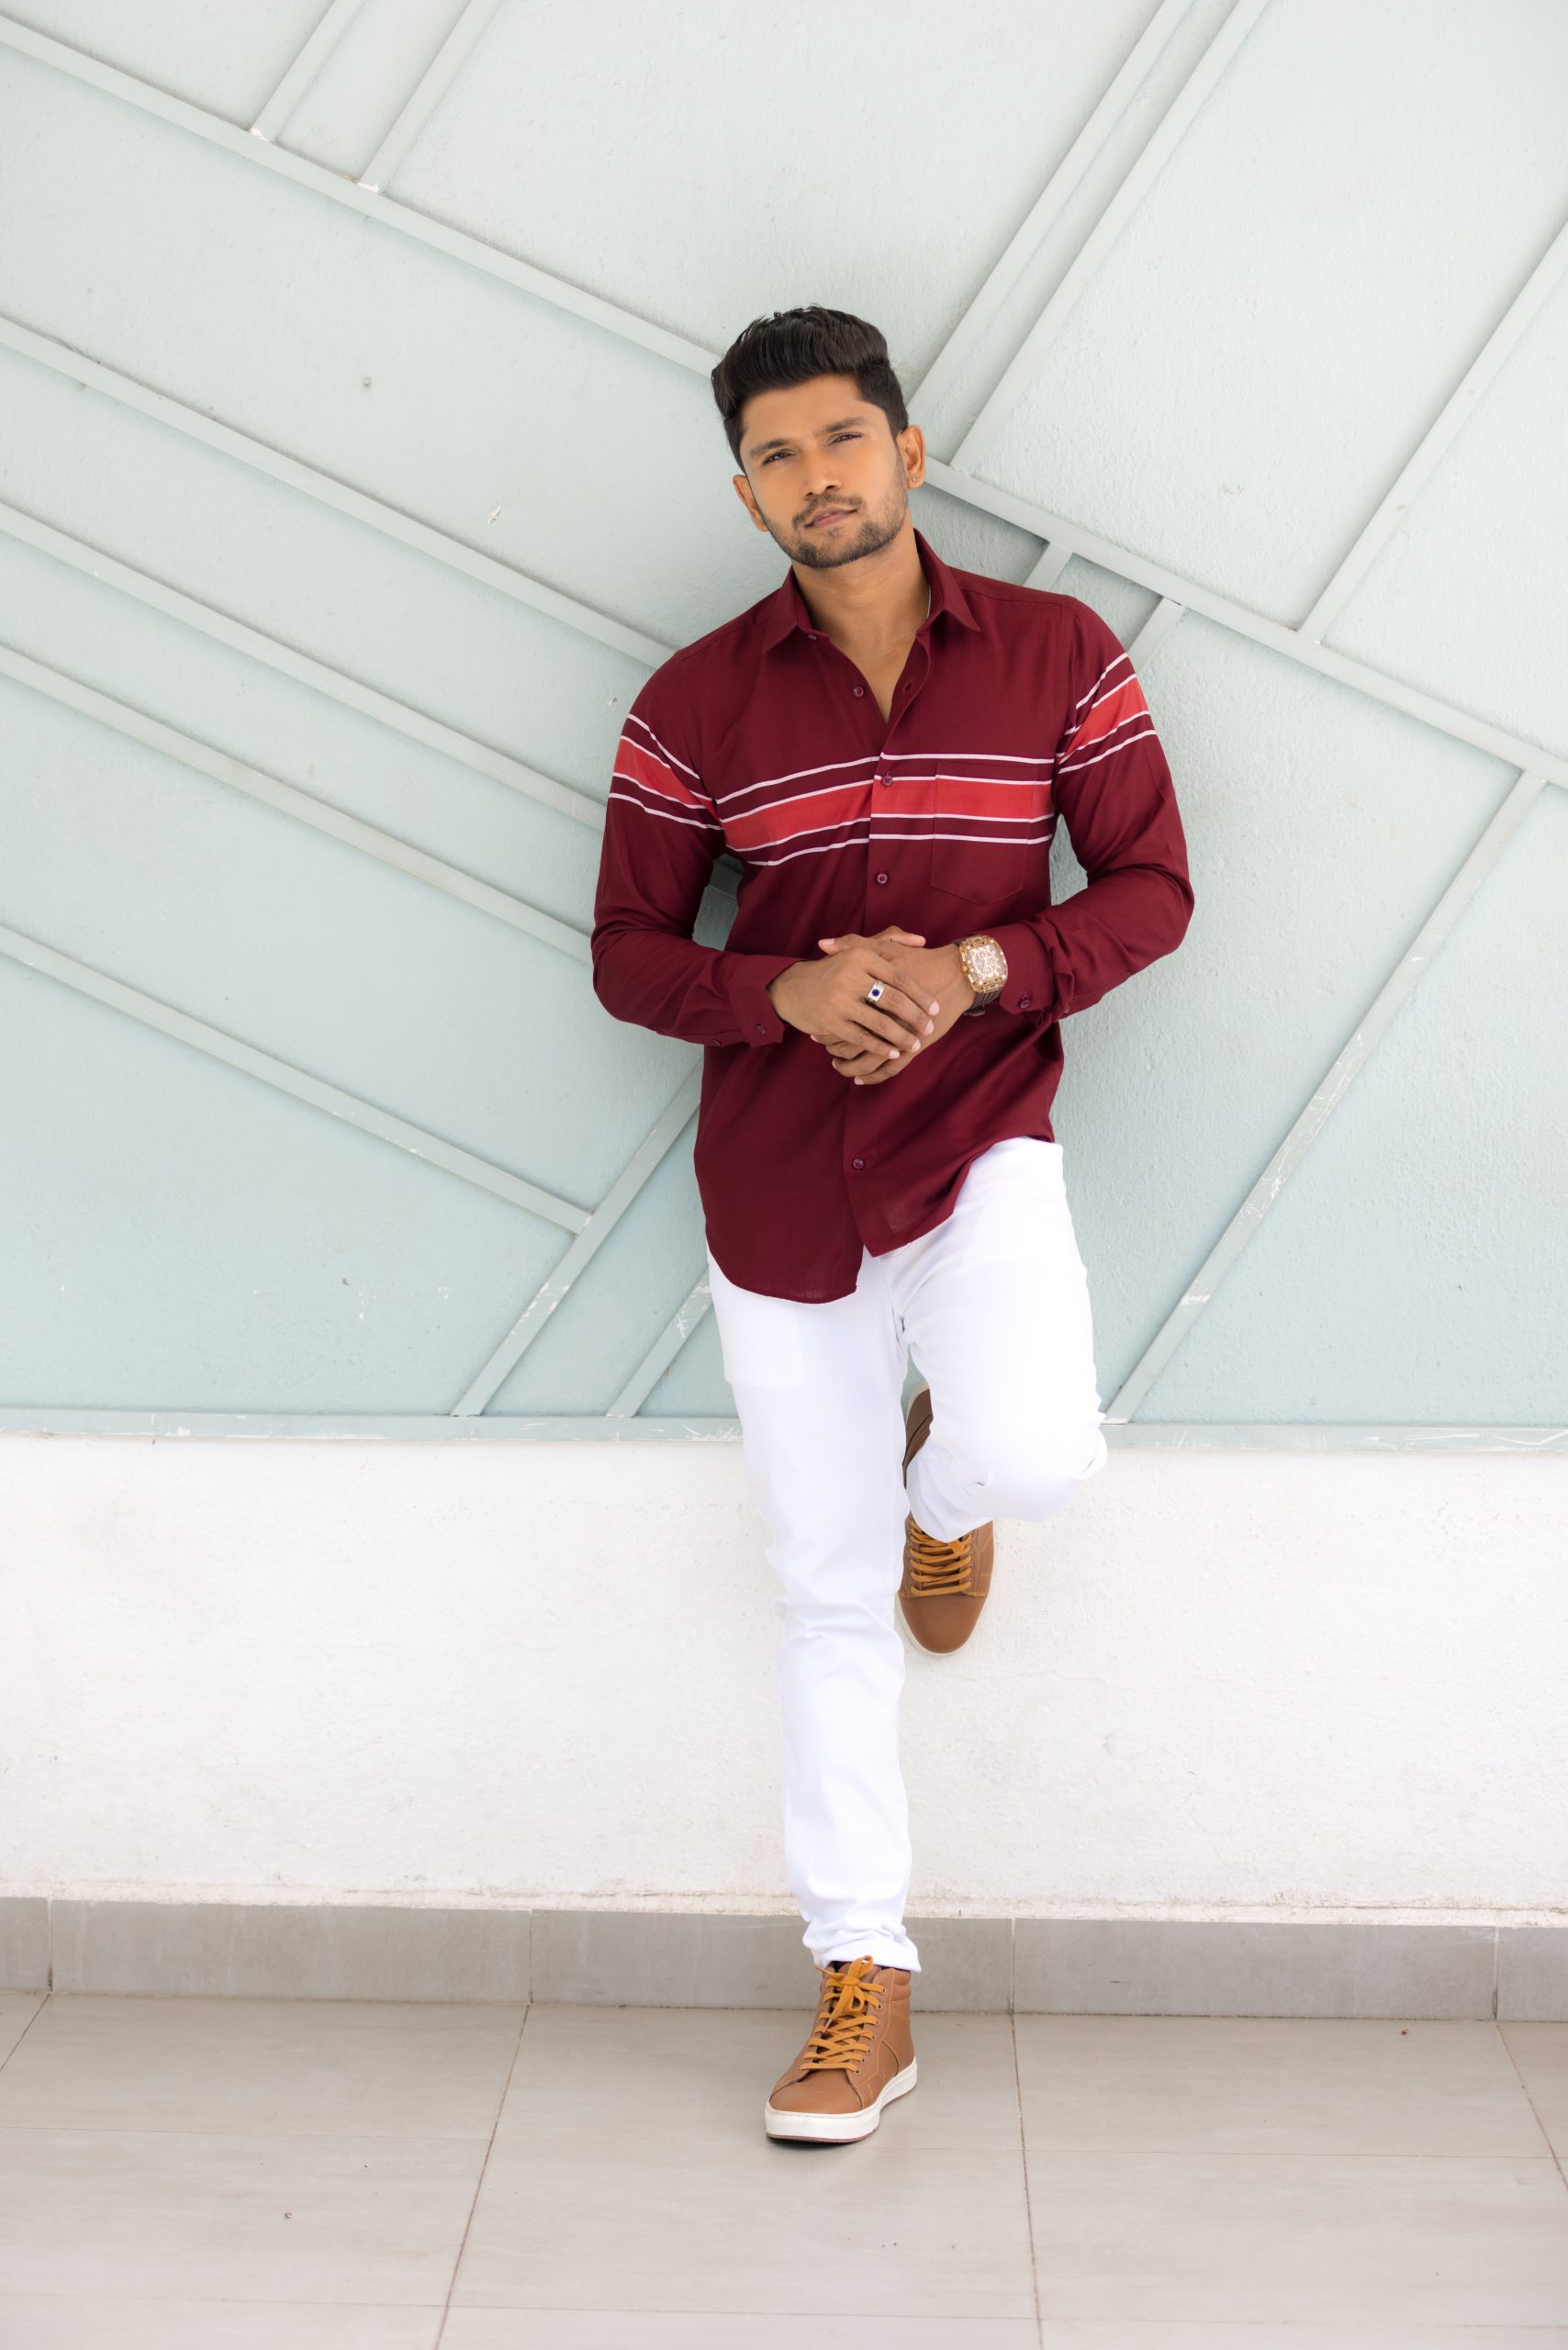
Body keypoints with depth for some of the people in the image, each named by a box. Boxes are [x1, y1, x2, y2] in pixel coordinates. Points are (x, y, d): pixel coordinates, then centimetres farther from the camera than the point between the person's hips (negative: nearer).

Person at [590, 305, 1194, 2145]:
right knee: (829, 1593, 7)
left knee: (1035, 1454, -28)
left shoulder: (1057, 654, -1)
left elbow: (1149, 889, 1)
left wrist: (974, 968, -16)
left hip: (979, 1135, -1)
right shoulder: (694, 702, 0)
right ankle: (865, 1985, 23)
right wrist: (786, 991, -18)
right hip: (776, 1174, 1)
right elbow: (627, 953, 2)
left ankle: (946, 1476, 14)